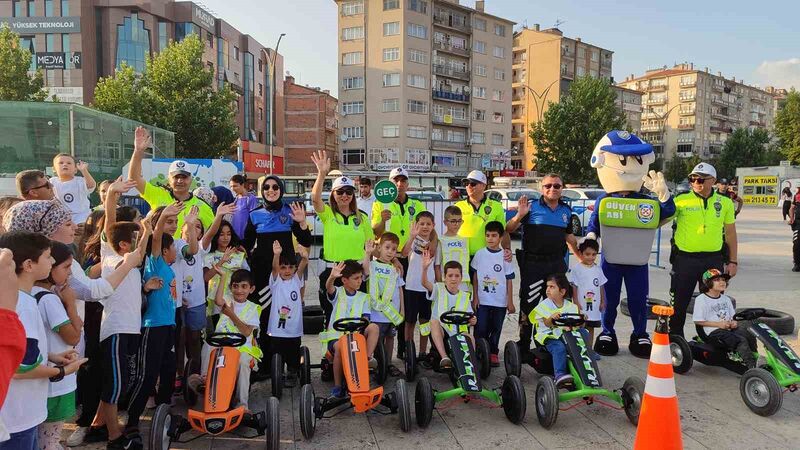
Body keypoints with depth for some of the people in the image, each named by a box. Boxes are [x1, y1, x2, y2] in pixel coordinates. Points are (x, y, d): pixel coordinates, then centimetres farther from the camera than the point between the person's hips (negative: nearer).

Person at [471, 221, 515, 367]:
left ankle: (493, 353, 23)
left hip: (500, 301, 0)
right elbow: (475, 277, 5)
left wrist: (510, 301, 0)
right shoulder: (480, 254, 0)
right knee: (481, 329, -1)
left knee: (496, 329, 10)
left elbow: (509, 280, 1)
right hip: (482, 300, 0)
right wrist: (475, 297, 1)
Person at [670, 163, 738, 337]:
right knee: (679, 303, 6)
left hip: (713, 260, 2)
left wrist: (733, 261, 9)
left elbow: (731, 234, 11)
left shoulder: (725, 203, 4)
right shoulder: (681, 200, -5)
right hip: (685, 259, -2)